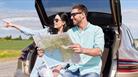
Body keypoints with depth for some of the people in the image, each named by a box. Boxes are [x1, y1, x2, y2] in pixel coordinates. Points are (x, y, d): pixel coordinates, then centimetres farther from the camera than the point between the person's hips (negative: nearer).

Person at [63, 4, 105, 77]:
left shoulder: (97, 29, 2)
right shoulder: (70, 32, 15)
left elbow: (99, 51, -12)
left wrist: (83, 50, -31)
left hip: (91, 69, -3)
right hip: (73, 69, 3)